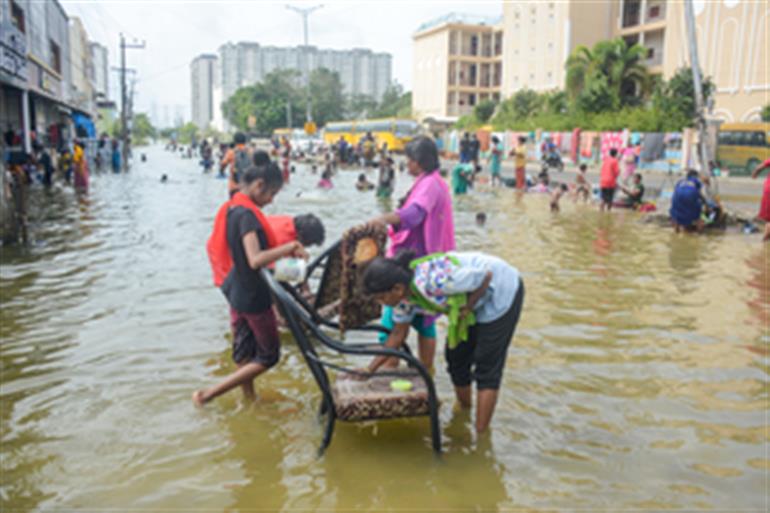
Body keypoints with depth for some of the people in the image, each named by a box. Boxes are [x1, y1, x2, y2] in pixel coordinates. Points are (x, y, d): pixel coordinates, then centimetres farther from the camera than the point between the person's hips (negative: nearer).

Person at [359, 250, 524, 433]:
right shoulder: (402, 292, -12)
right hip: (478, 305, 8)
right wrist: (370, 369, -1)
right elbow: (398, 334, 1)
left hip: (502, 291, -8)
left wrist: (467, 308, -20)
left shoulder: (434, 281, -39)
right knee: (456, 358, 13)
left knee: (487, 368, -4)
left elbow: (486, 275, -28)